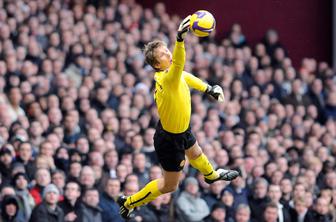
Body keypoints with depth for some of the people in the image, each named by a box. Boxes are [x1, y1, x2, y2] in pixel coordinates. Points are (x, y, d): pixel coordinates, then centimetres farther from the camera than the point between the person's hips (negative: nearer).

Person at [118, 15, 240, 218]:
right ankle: (129, 203, 24)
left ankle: (211, 175, 71)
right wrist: (180, 39, -78)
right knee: (169, 185, 8)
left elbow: (186, 76, 14)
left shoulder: (175, 74, -12)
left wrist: (209, 89, 18)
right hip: (170, 139, -9)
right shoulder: (166, 79, -39)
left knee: (195, 154, 39)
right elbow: (178, 66, -63)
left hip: (183, 129, 9)